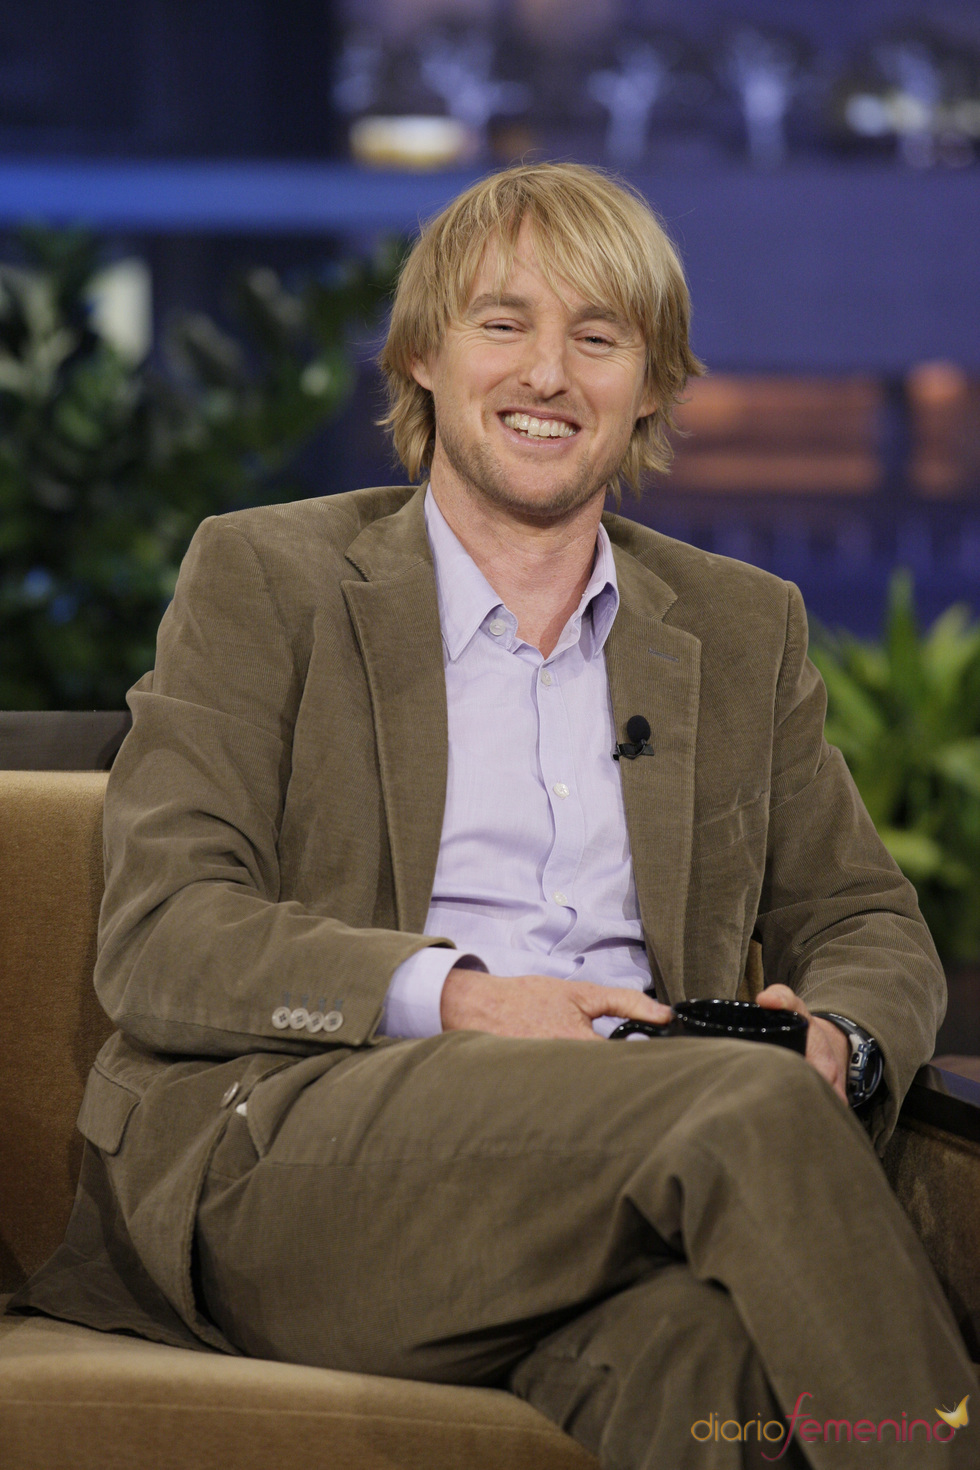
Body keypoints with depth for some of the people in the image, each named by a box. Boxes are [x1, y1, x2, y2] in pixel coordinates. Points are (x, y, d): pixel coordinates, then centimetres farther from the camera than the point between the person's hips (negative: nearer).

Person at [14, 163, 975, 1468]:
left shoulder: (745, 628, 25)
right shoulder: (264, 577, 12)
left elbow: (868, 923, 26)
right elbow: (156, 942, 1)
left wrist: (839, 1044, -1)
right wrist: (454, 999, -16)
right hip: (284, 1152, -2)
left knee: (705, 1341, -38)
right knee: (756, 1104, -32)